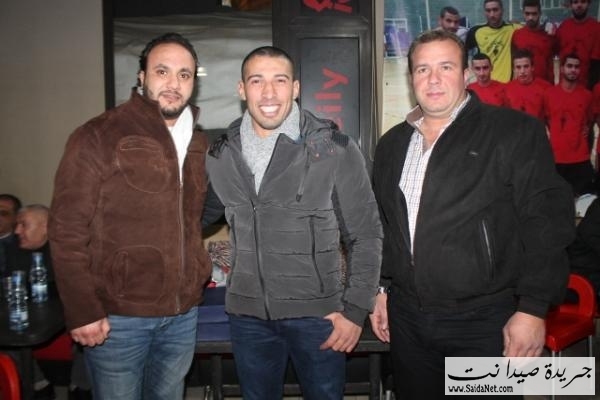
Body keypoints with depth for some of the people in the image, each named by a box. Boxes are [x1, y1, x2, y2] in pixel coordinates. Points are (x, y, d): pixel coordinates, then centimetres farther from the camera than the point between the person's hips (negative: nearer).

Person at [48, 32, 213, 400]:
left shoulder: (198, 144, 9)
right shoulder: (98, 137, -9)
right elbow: (67, 231, -12)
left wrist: (199, 272, 9)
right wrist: (82, 311, -14)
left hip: (183, 315, 6)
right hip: (117, 316, -5)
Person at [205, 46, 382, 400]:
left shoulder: (335, 149, -10)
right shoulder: (222, 155, 1)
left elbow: (365, 235, -5)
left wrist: (356, 308, -8)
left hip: (316, 312, -3)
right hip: (247, 312, 3)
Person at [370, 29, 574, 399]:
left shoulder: (515, 131, -6)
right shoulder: (392, 144, 10)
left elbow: (547, 221, -10)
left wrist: (533, 309, -14)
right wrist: (380, 288, 13)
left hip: (485, 321, -4)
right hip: (407, 319, 5)